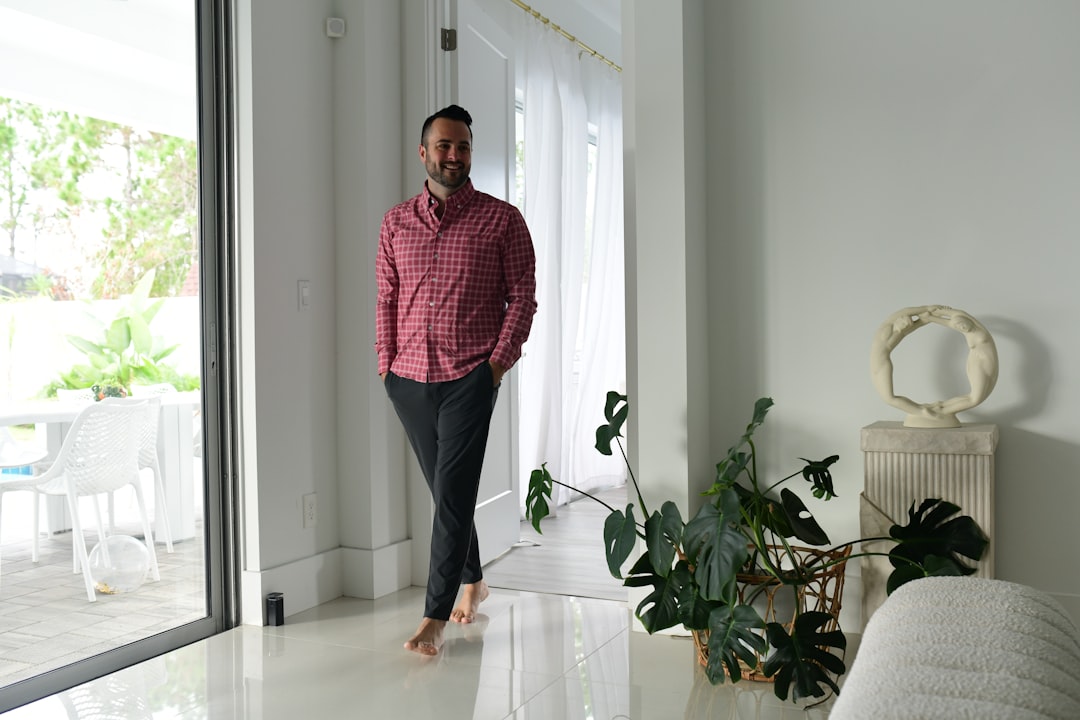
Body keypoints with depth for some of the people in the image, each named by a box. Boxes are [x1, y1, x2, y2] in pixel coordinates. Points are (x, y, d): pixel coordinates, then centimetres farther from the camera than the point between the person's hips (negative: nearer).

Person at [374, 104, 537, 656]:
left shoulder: (501, 219, 1)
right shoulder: (396, 222, 12)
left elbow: (523, 296, -1)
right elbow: (386, 299, 14)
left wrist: (498, 362, -10)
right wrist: (386, 362, 5)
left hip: (470, 377, -4)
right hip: (409, 378, 4)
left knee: (453, 493, -9)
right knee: (446, 490, 14)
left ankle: (435, 618, -3)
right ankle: (472, 581, 34)